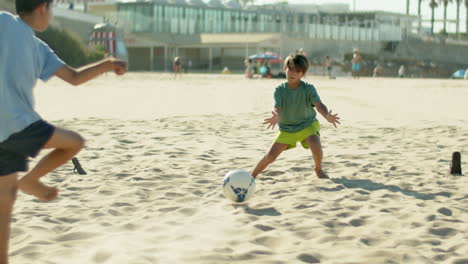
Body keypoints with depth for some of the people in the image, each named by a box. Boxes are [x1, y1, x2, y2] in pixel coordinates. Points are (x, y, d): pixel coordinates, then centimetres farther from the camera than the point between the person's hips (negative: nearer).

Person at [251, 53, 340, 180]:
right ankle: (252, 175, 15)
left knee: (316, 146, -29)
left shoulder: (308, 89, -16)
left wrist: (327, 116, -52)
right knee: (271, 156, -8)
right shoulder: (280, 90, -14)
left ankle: (318, 169, 2)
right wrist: (276, 117, -54)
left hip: (308, 124, -1)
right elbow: (277, 107, -28)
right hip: (287, 128, 1)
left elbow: (319, 104, -29)